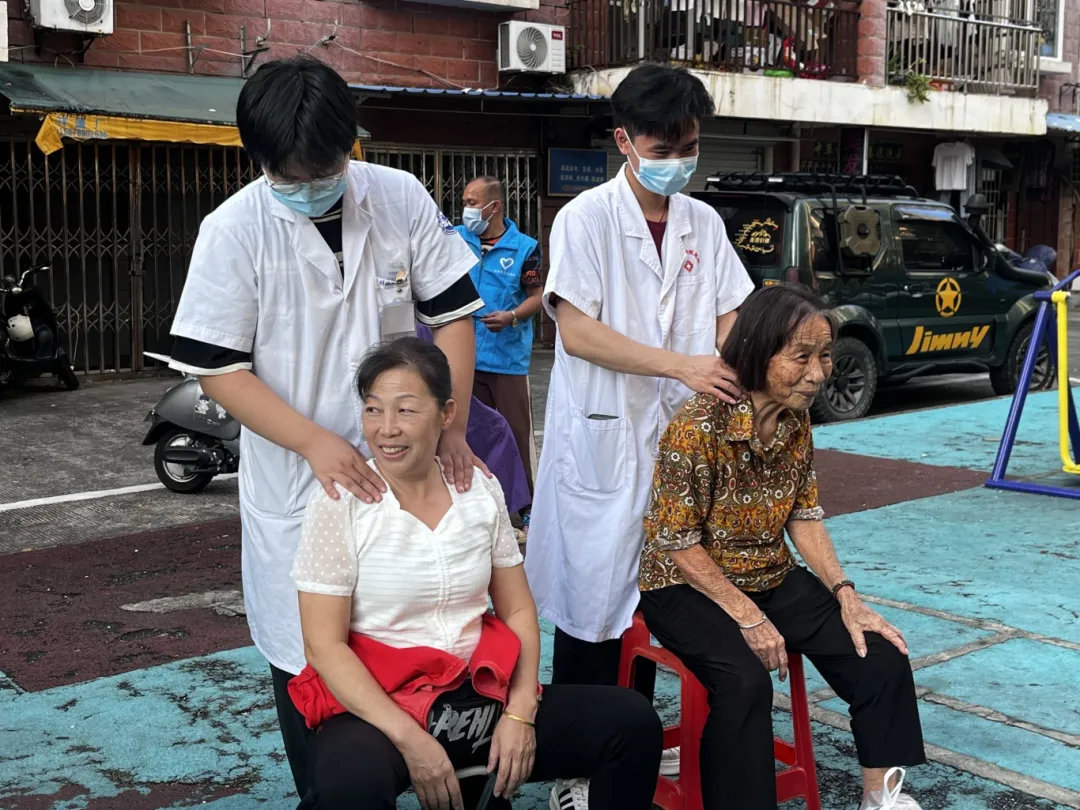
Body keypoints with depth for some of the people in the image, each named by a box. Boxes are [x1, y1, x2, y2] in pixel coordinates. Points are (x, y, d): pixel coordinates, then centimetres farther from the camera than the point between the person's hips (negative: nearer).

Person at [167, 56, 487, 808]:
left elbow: (452, 313, 1)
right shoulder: (234, 230, -11)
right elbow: (217, 367, -9)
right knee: (306, 654, 9)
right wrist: (315, 442, -19)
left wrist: (452, 426, -9)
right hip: (297, 478, -1)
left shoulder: (402, 199, -6)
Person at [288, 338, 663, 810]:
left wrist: (520, 713, -7)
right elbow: (324, 645, -11)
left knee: (633, 722, -9)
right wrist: (410, 739, -19)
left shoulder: (481, 491, 4)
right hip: (379, 707, -4)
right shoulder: (339, 506, -8)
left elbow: (517, 611, 7)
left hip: (481, 696, 5)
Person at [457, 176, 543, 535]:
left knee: (518, 433, -1)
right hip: (467, 356, 3)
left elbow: (536, 296, -3)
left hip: (509, 358, -3)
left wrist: (512, 317, -19)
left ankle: (529, 509, 8)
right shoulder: (456, 240, 6)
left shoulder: (525, 247, -3)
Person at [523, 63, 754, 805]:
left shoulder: (703, 223, 9)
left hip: (678, 435, 5)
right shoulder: (586, 219, -7)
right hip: (604, 434, -5)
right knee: (593, 595, 2)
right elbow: (576, 331, -14)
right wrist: (684, 366, -21)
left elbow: (727, 320, 10)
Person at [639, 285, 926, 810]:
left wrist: (846, 596, -6)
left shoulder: (797, 421, -1)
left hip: (773, 580, 7)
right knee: (745, 680, -34)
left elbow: (804, 517, 6)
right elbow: (676, 544, -20)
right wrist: (748, 618, -22)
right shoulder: (698, 426, -23)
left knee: (882, 658, -7)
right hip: (688, 587, -6)